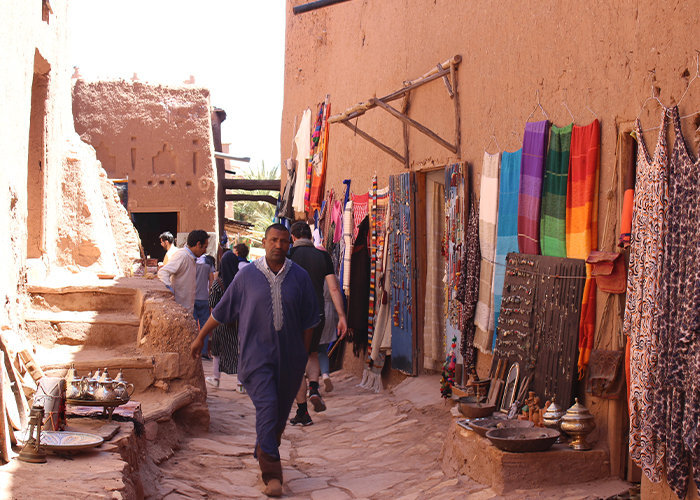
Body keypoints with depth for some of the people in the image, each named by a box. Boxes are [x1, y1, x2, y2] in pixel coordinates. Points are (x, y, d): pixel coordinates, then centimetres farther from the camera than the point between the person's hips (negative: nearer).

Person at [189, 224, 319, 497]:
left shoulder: (299, 277, 3)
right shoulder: (247, 275, 0)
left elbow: (308, 321, 10)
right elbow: (221, 311, 9)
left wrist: (304, 355, 10)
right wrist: (200, 338, 14)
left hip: (289, 357, 3)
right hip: (256, 354, -3)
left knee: (280, 413, 10)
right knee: (267, 407, -14)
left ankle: (262, 454, 35)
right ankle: (271, 475, -14)